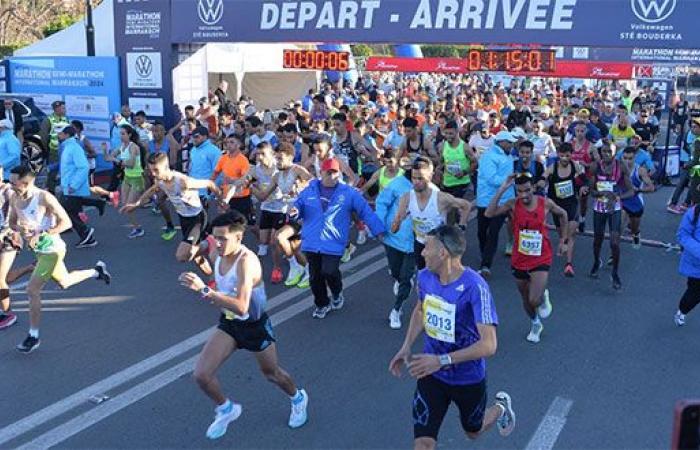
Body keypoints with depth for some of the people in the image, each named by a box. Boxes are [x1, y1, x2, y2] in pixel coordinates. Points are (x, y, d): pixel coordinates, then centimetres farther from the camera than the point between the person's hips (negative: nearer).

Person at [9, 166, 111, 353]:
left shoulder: (44, 198, -23)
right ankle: (97, 271, 48)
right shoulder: (14, 199, -3)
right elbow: (12, 222, 11)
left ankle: (33, 336, 1)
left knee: (32, 290, -12)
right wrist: (20, 229, -12)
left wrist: (41, 234, -27)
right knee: (64, 282, 25)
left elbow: (66, 222, -21)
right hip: (39, 251, 8)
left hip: (52, 250, -8)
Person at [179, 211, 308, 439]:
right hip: (228, 324, 6)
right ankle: (226, 410, 24)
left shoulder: (246, 261, -33)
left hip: (255, 326, -5)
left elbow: (241, 307, -45)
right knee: (201, 375, -6)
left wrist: (204, 290, -50)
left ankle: (298, 399, 52)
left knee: (272, 374, 18)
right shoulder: (216, 253, -11)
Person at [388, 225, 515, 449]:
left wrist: (442, 360, -37)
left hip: (468, 378, -3)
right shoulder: (425, 277, -9)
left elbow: (489, 345, -31)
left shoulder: (474, 287, -28)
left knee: (473, 431, 24)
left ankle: (501, 407, 56)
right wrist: (407, 346, 1)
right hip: (431, 374, 4)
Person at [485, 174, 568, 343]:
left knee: (534, 301, -15)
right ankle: (535, 324, 47)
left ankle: (544, 296, 21)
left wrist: (563, 240, 12)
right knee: (526, 299, 18)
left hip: (541, 259, -2)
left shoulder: (545, 203, -11)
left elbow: (563, 214, 10)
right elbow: (489, 213, -28)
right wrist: (502, 189, -30)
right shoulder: (513, 204, -12)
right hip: (519, 260, 2)